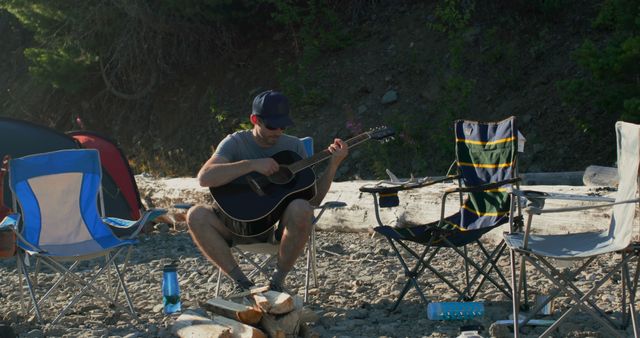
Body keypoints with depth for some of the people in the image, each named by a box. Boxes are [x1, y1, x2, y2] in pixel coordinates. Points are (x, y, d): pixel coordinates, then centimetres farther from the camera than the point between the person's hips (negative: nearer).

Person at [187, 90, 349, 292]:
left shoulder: (293, 146, 5)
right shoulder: (235, 143, -1)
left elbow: (313, 199, 3)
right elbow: (204, 178, -20)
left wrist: (333, 164, -9)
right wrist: (252, 165, -25)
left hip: (279, 225, 0)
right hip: (239, 220, 0)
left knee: (300, 209, -34)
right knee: (196, 215, -28)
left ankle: (277, 281, -16)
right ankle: (241, 283, -18)